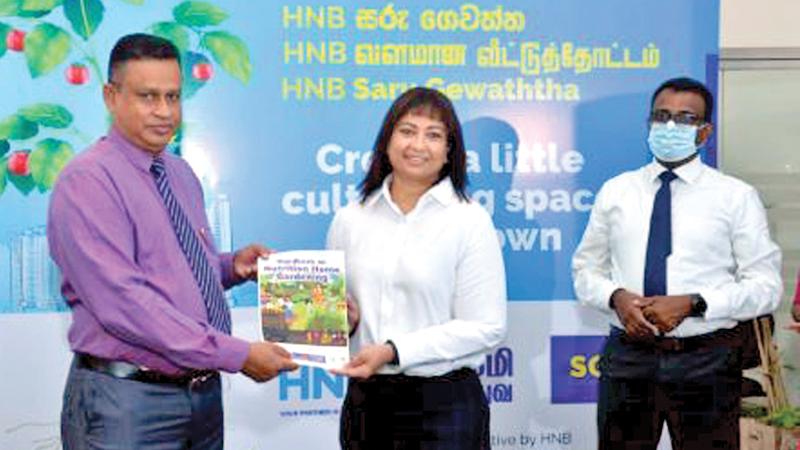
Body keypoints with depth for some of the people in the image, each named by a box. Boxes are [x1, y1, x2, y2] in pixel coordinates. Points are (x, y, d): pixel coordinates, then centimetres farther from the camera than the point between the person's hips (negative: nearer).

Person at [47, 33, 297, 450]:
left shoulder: (182, 175, 11)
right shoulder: (87, 181, -14)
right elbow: (123, 302, -23)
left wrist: (232, 266, 1)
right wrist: (237, 355, -23)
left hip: (204, 393, 7)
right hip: (128, 402, -7)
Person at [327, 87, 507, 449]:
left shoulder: (470, 221, -6)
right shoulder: (349, 220, 5)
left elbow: (485, 327, -11)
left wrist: (392, 351, -16)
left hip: (443, 403, -3)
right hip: (365, 400, 3)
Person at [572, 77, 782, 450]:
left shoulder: (736, 197, 0)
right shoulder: (615, 192, 8)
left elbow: (766, 286, -3)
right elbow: (586, 270, 11)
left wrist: (692, 304, -16)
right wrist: (617, 297, -11)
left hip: (705, 363, -2)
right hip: (627, 360, 2)